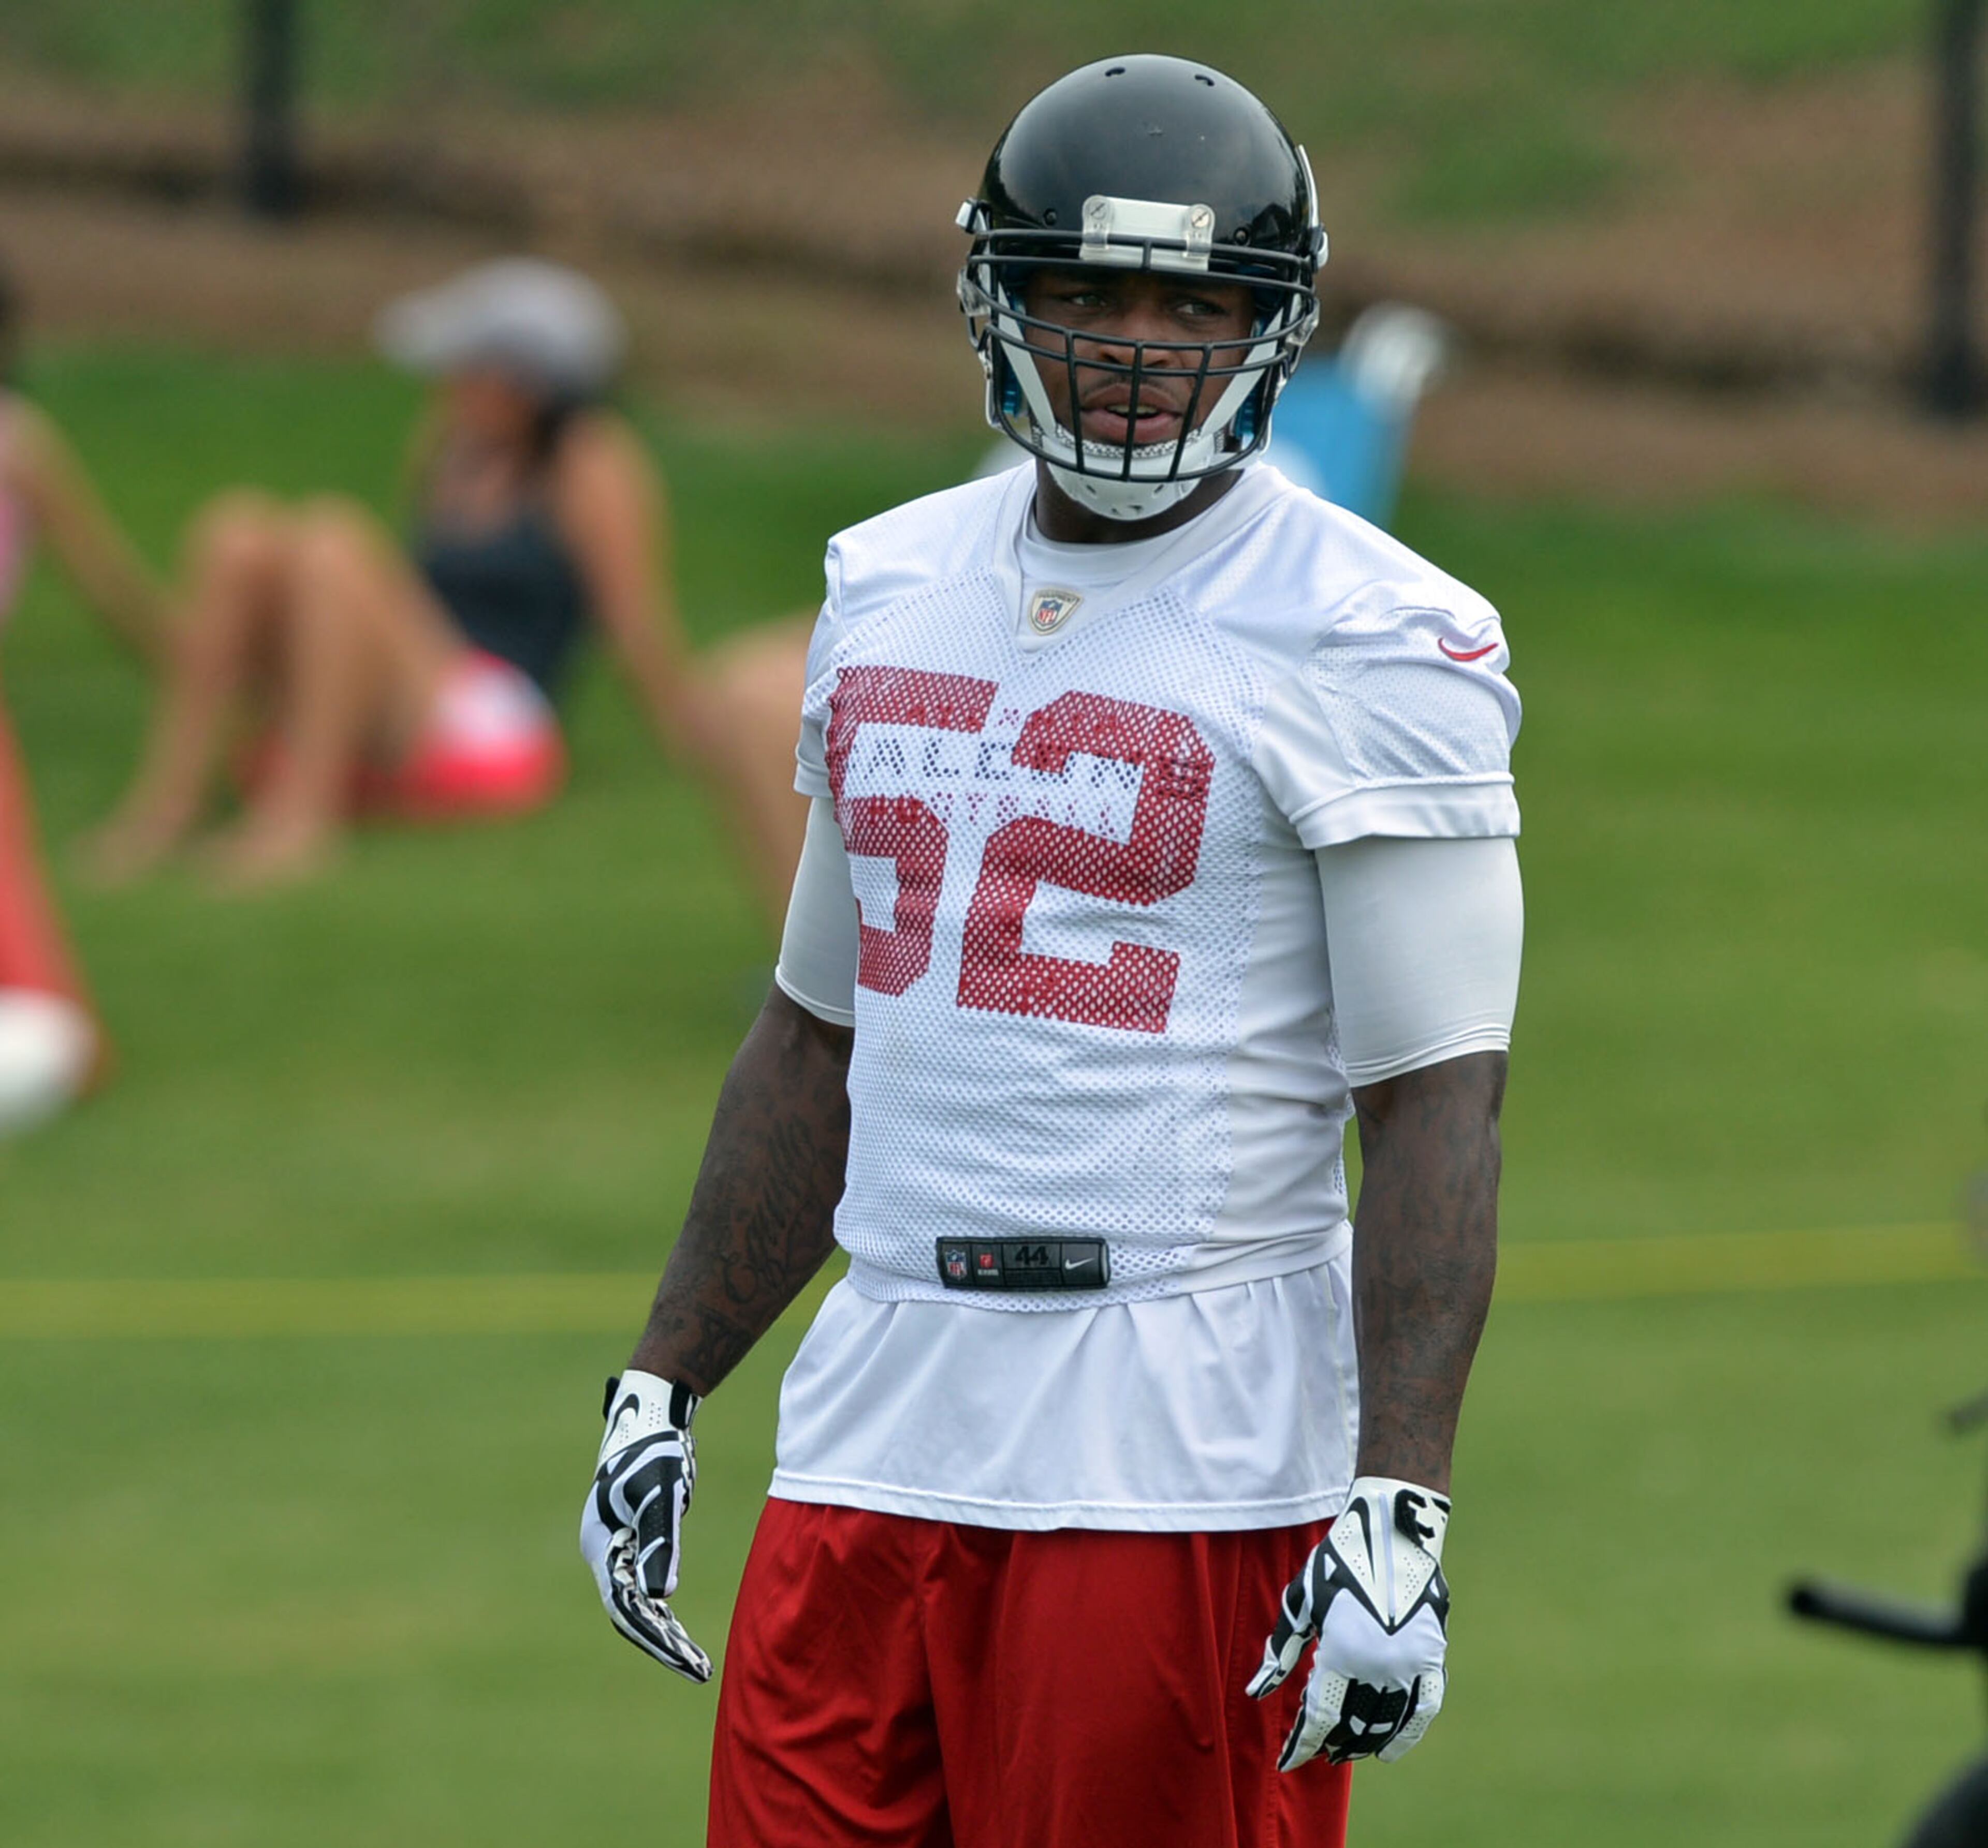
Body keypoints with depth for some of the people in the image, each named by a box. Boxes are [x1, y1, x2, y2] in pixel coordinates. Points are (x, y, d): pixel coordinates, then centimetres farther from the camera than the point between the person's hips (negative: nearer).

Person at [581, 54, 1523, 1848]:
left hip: (1182, 1466, -6)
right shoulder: (891, 593, 15)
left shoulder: (1365, 653, -6)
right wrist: (662, 1386, 20)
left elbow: (1438, 1110, -10)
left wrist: (1397, 1507, -18)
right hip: (876, 1423, 6)